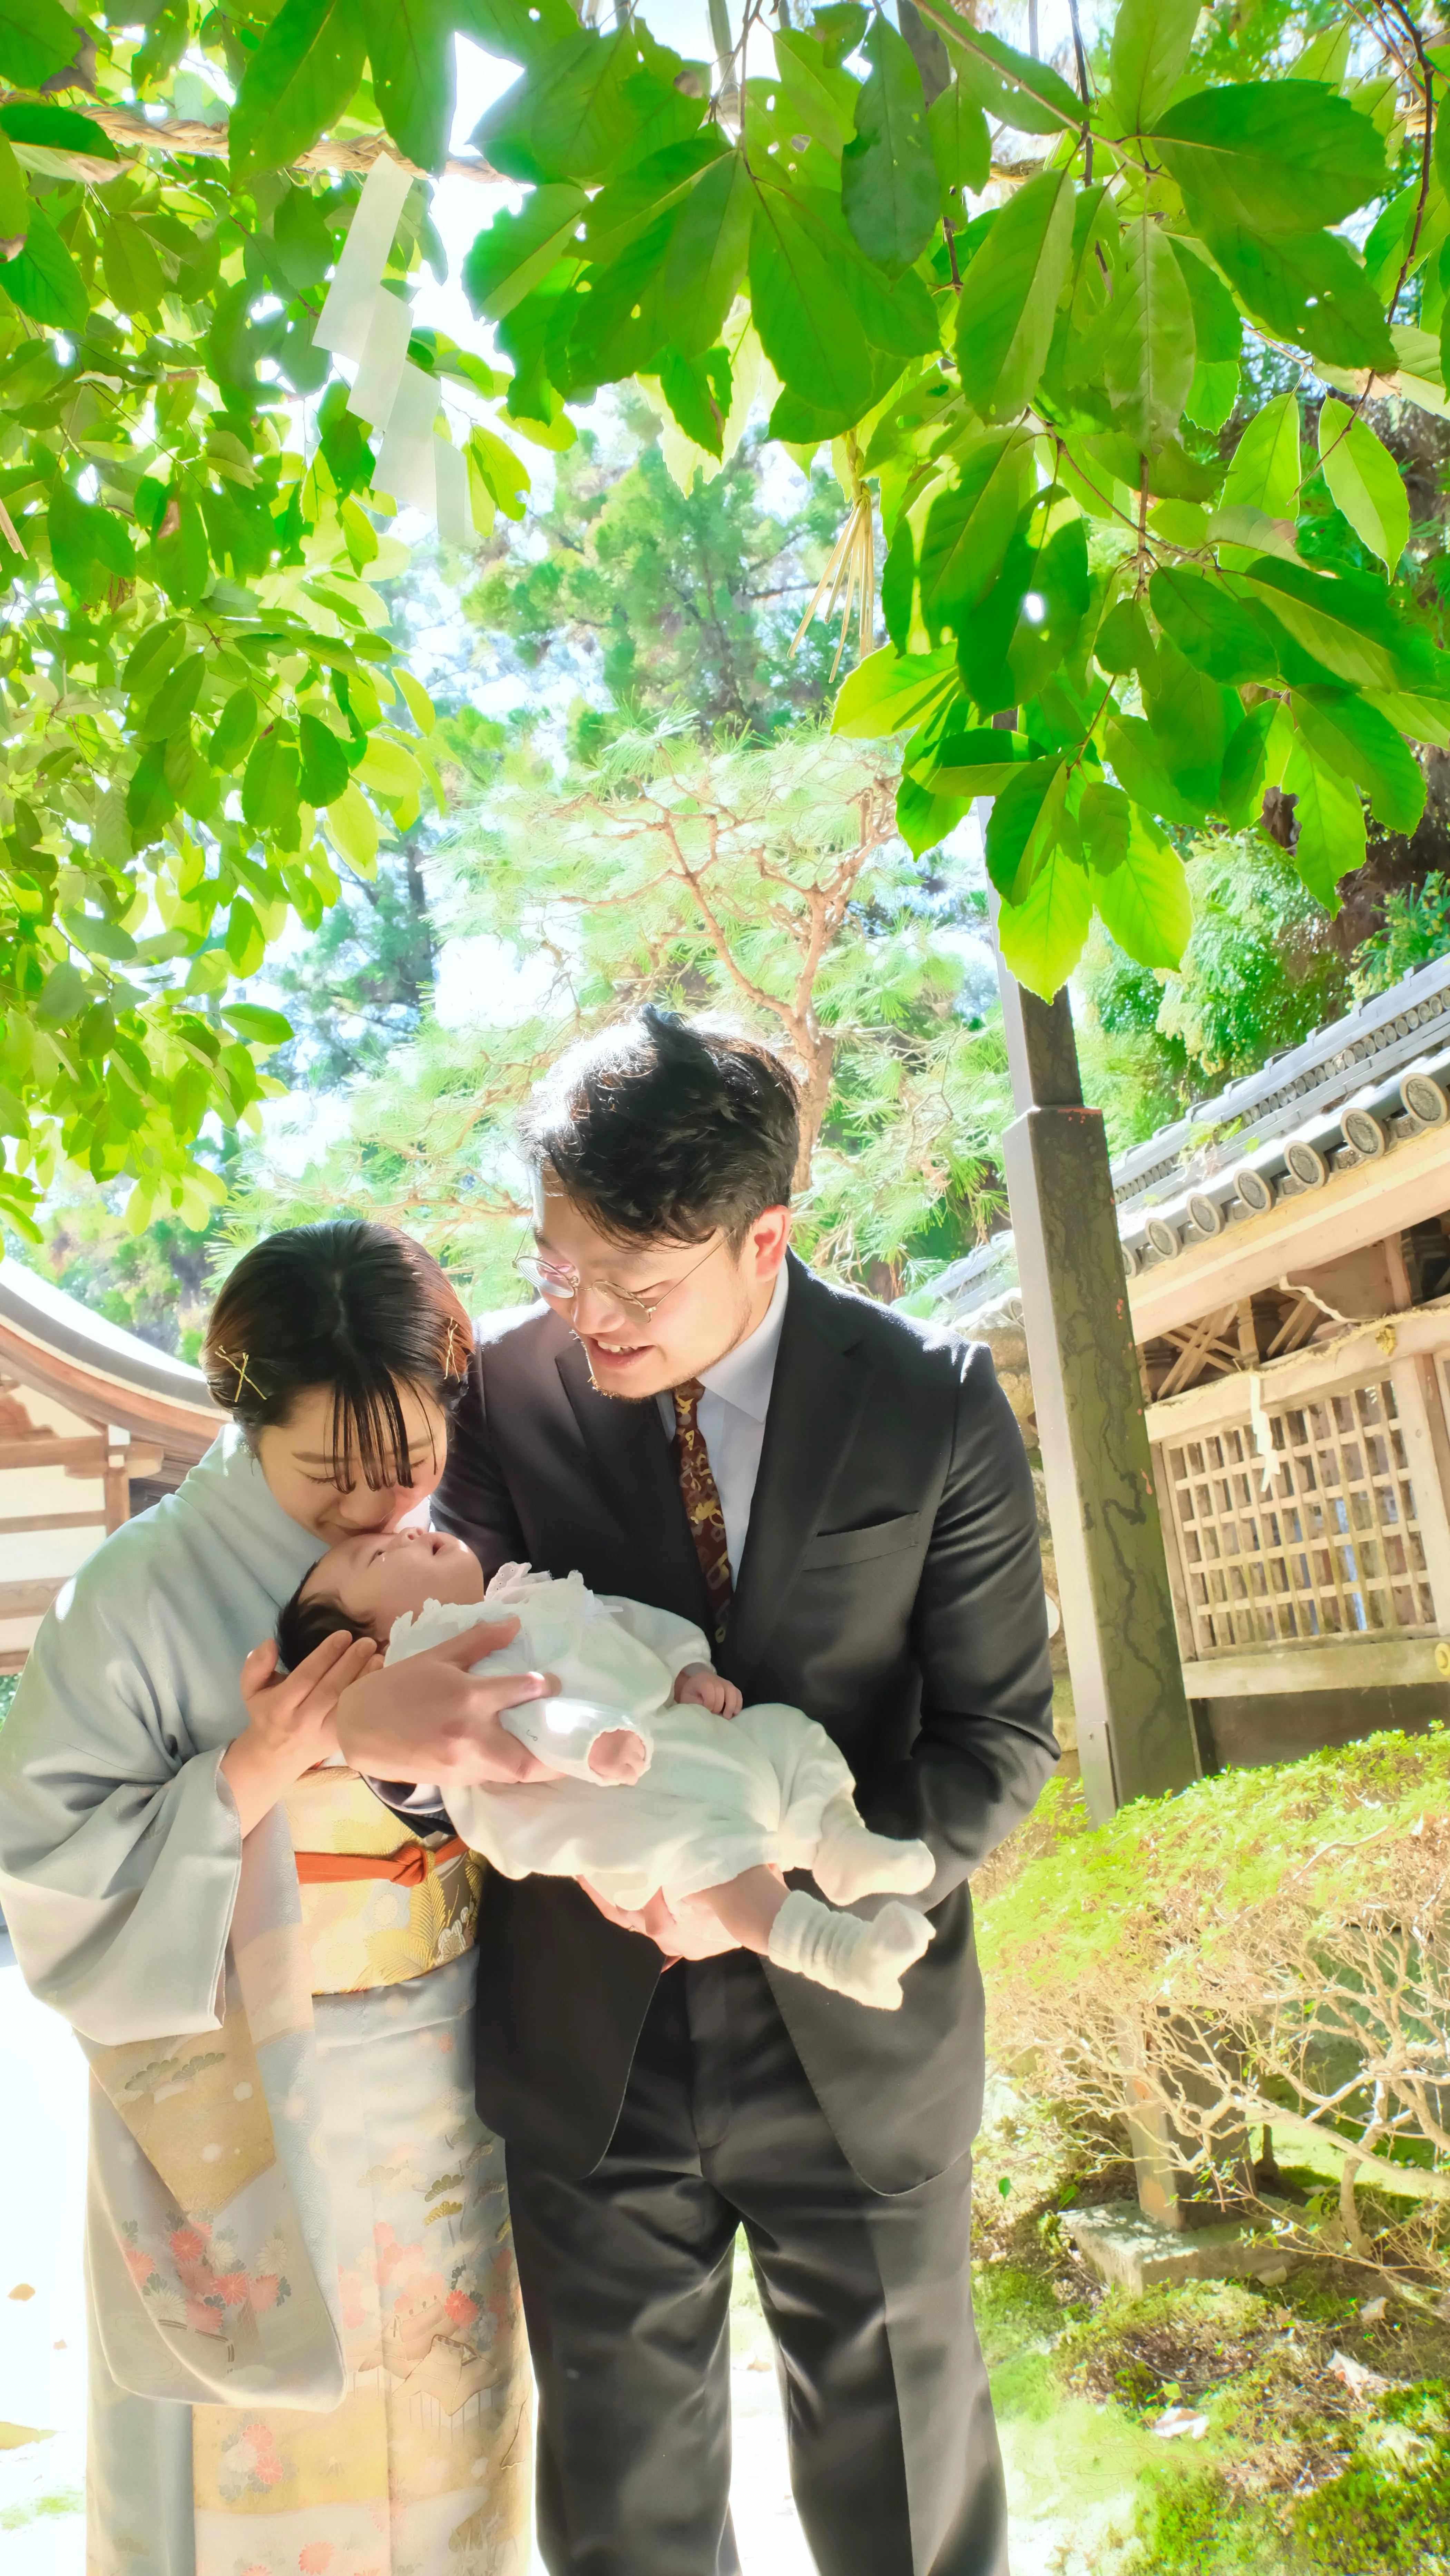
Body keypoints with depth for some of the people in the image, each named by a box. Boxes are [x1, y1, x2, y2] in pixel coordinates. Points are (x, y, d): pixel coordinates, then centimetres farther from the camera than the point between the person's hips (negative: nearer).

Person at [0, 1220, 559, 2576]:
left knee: (447, 2447, 23)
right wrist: (251, 1775, -27)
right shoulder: (143, 1597, -17)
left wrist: (478, 1735, -22)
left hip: (443, 2114, 3)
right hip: (246, 2141, -3)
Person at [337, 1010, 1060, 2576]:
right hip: (589, 2048, 1)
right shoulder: (508, 1388, -11)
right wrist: (395, 1734, -29)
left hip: (855, 2036, 0)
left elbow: (1000, 1735, -7)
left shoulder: (934, 1406, -13)